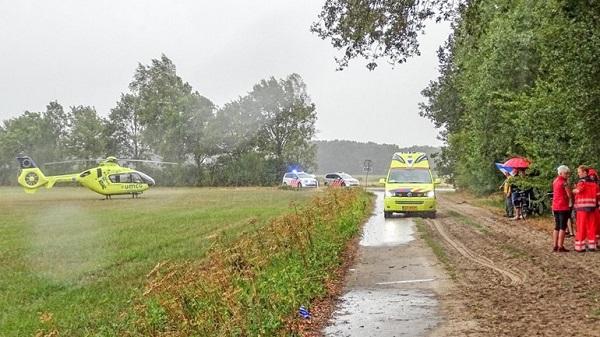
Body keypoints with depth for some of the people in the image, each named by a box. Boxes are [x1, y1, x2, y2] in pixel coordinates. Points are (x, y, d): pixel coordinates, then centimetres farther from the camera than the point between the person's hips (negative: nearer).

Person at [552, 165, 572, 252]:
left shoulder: (555, 181, 12)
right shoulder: (564, 182, -13)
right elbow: (569, 195, -13)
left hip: (555, 207, 8)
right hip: (563, 207, -8)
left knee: (557, 227, 12)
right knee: (562, 227, -4)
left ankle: (555, 246, 14)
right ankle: (560, 246, -4)